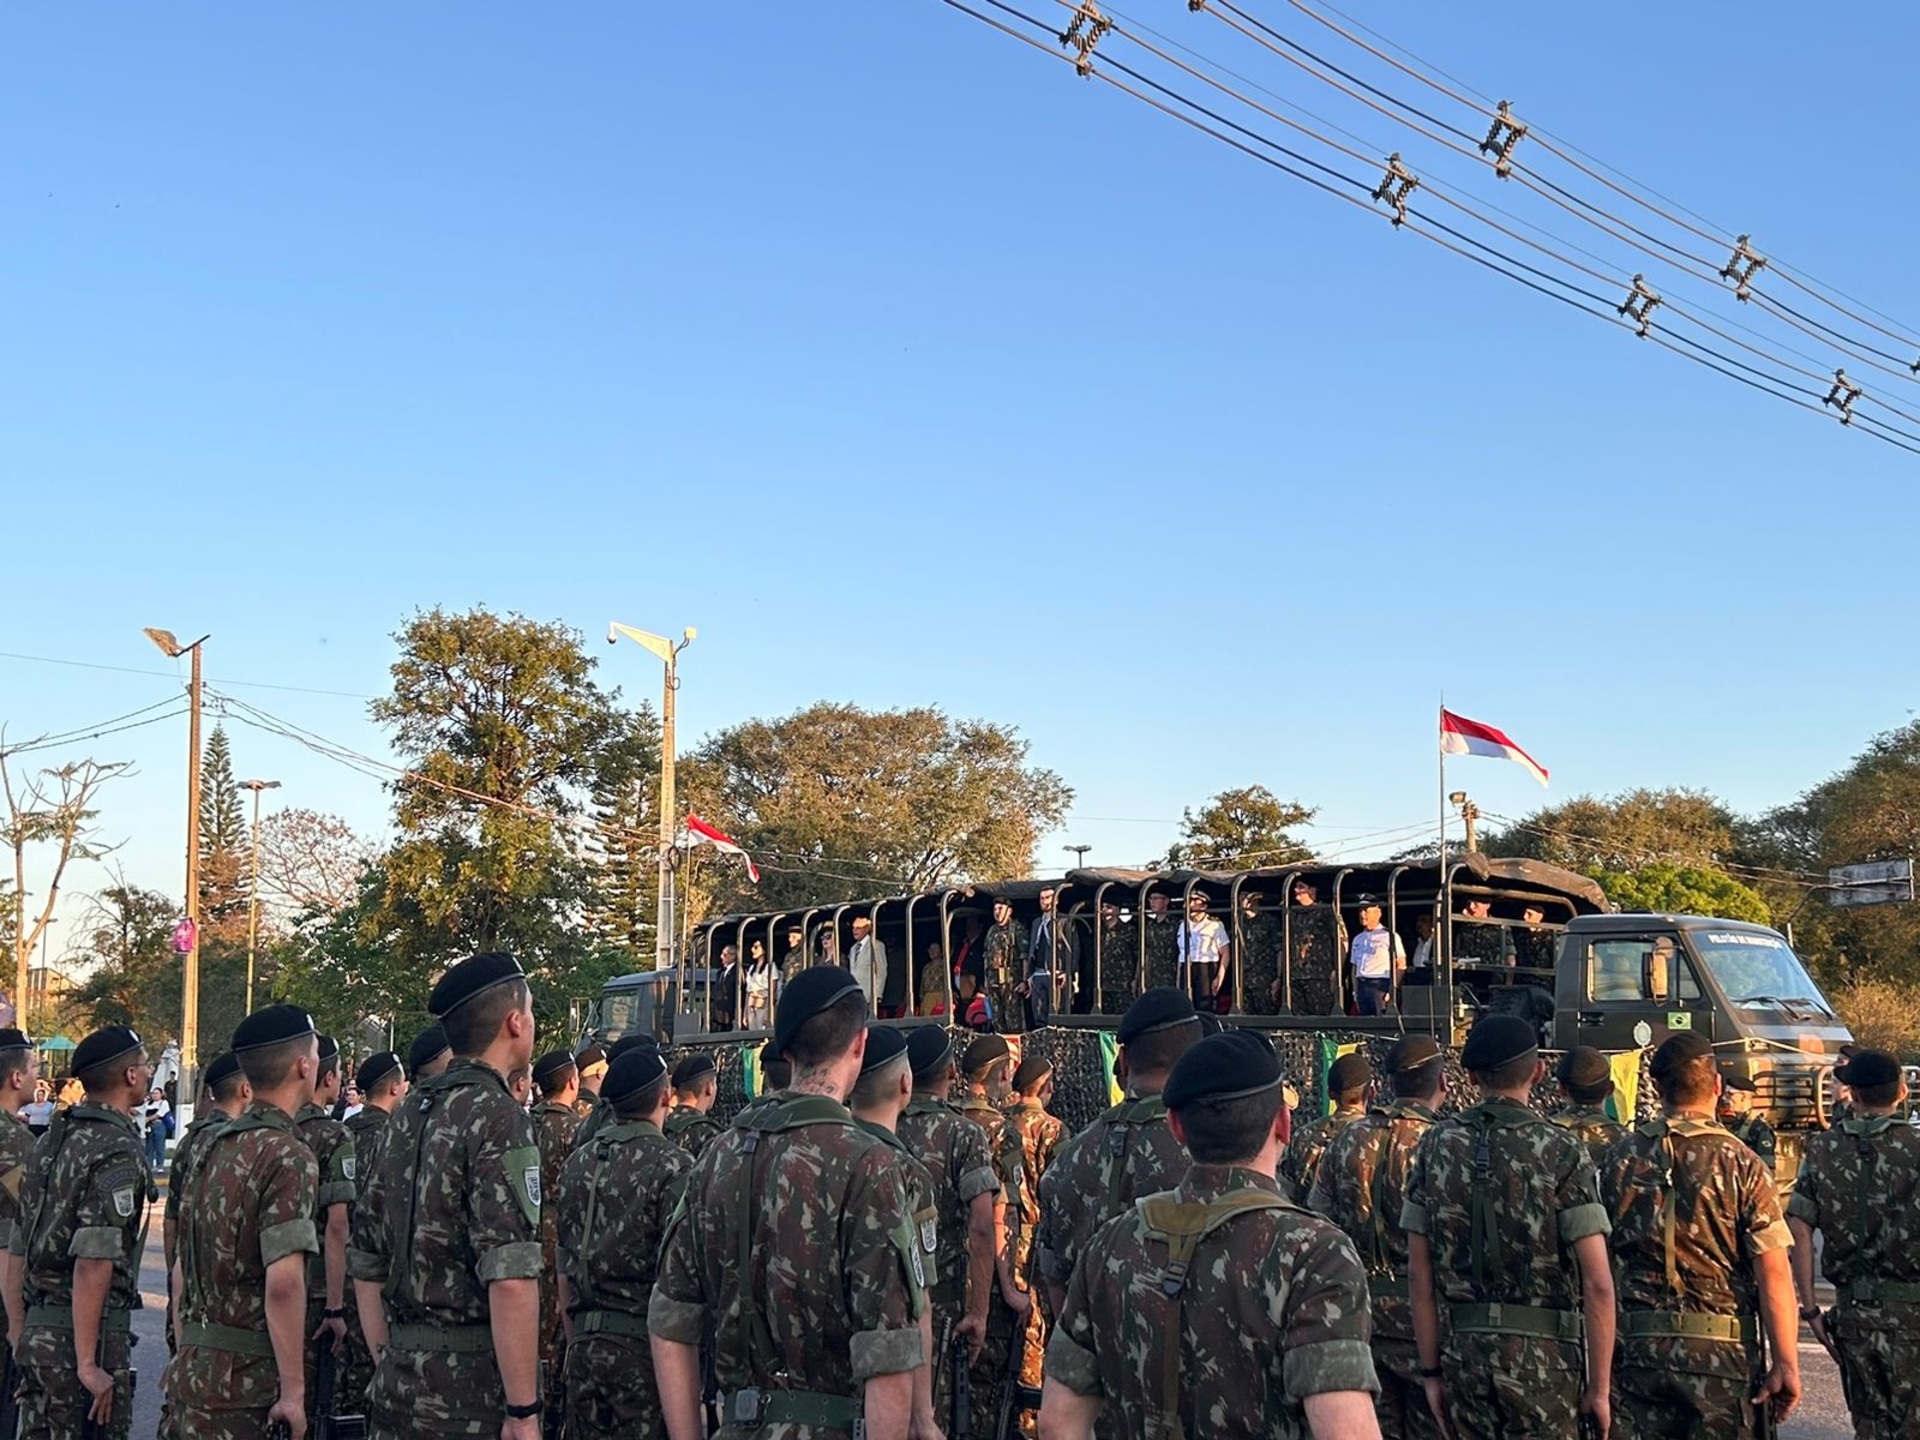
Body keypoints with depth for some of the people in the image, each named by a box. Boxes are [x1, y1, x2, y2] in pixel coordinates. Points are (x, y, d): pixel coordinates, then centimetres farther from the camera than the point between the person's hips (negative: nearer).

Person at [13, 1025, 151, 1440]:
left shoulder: (53, 1140, 11)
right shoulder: (118, 1150, -15)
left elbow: (20, 1249, 16)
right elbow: (93, 1263, -23)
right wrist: (88, 1363, -22)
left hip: (38, 1331, 8)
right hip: (87, 1333, -8)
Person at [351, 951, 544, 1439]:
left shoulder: (408, 1116, 12)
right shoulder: (500, 1118, -14)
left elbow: (367, 1266, 16)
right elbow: (511, 1281, -23)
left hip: (396, 1386, 8)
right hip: (471, 1398, -8)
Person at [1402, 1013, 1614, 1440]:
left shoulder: (1436, 1145, 3)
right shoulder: (1562, 1151, -7)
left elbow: (1419, 1275, 4)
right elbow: (1597, 1283, -12)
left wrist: (1430, 1371, 11)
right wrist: (1599, 1387, -5)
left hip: (1463, 1352, 3)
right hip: (1542, 1356, -3)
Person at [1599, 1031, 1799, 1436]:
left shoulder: (1620, 1159, 2)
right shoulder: (1742, 1165, -6)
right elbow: (1773, 1273, -10)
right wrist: (1786, 1362, -7)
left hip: (1636, 1346, 2)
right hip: (1721, 1352, -2)